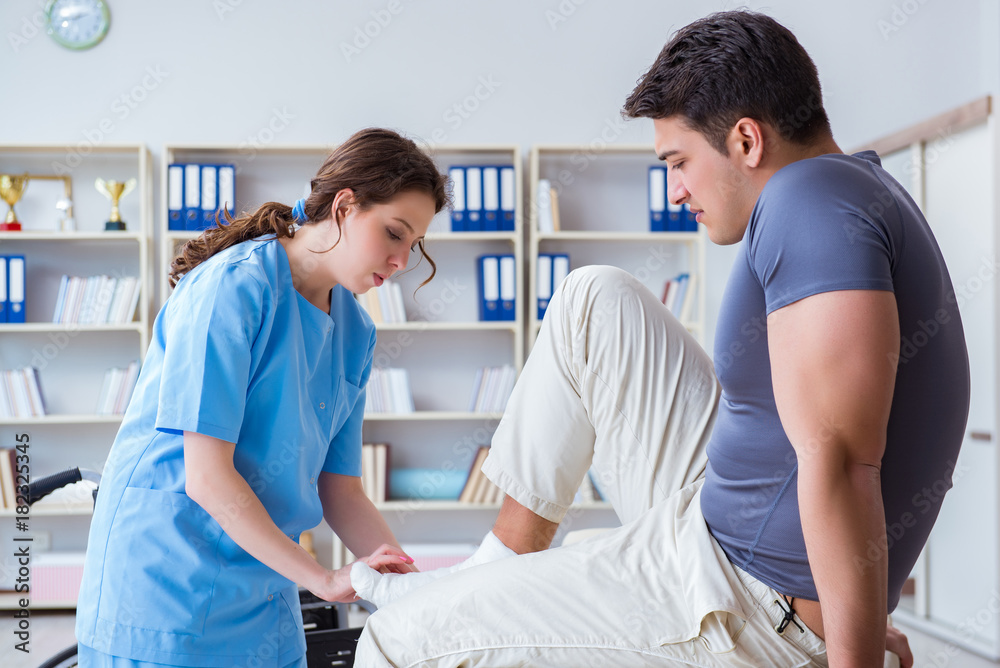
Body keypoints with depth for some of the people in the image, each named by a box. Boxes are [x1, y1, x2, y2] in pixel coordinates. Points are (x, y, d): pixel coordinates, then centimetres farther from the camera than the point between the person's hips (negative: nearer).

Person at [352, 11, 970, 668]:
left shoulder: (814, 200, -21)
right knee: (594, 299, 17)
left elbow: (838, 460, -29)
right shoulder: (859, 189, 13)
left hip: (743, 603, -10)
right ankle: (508, 562, 18)